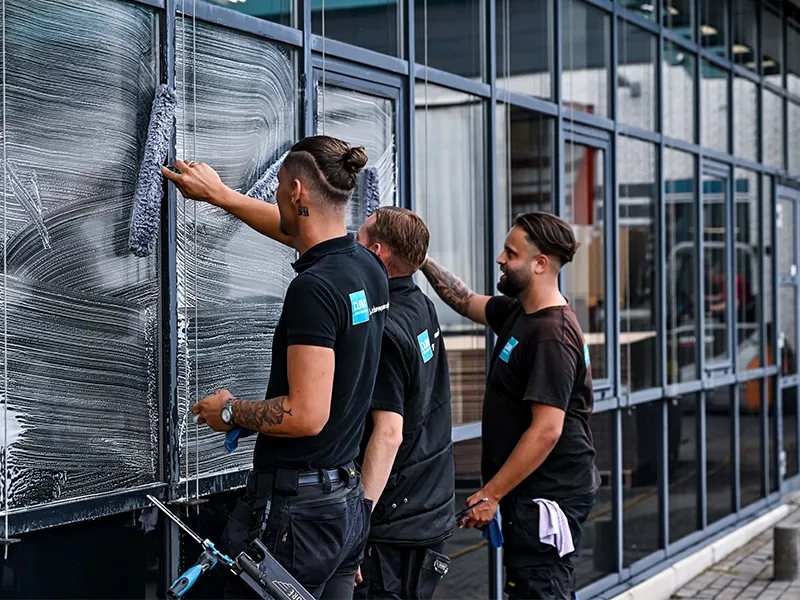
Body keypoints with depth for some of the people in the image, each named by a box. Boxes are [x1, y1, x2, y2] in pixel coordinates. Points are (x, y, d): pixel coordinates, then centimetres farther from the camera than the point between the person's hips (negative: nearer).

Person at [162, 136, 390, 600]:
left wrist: (230, 411, -6)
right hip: (347, 502, 9)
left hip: (294, 509, -9)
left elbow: (306, 415, -23)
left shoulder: (314, 287, -20)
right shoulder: (369, 269, 7)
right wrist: (219, 193, 37)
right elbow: (296, 230, 28)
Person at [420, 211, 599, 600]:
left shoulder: (552, 337, -20)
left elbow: (546, 430, -25)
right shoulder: (517, 312, 9)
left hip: (547, 493, -10)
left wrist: (490, 494, -21)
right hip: (533, 492, 10)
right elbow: (467, 302, 28)